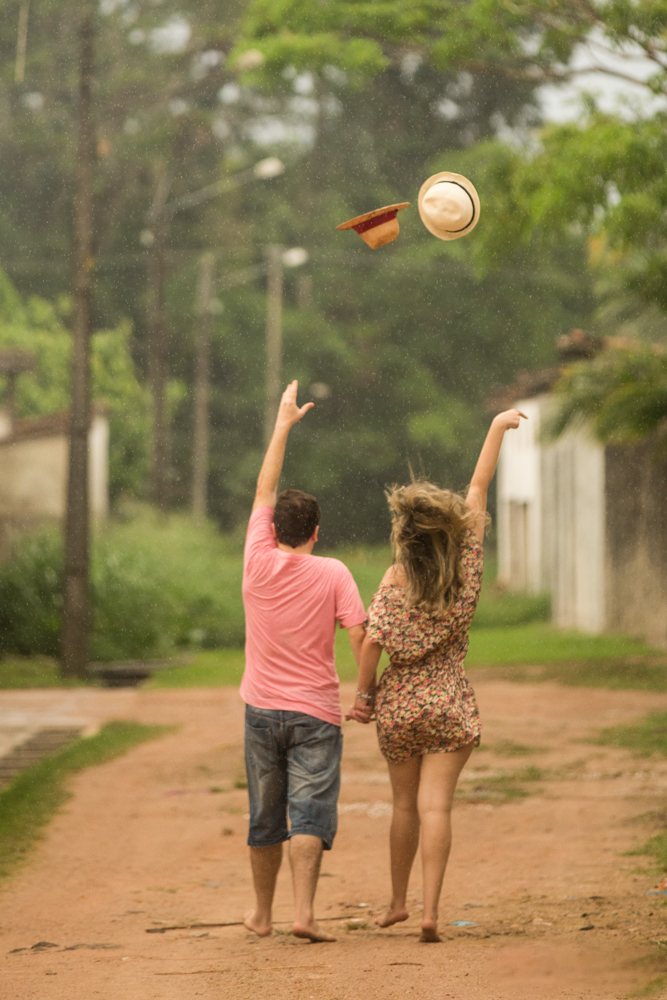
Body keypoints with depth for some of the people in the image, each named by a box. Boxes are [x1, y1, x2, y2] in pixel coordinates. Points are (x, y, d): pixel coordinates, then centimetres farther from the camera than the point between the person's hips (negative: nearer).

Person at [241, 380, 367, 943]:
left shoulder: (259, 562, -2)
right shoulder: (332, 573, -7)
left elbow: (263, 492, 9)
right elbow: (360, 635, -12)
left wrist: (284, 425, 14)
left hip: (263, 708, 2)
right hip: (316, 711, -2)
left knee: (265, 817, 13)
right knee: (310, 812, -7)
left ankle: (263, 914, 24)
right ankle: (304, 911, -22)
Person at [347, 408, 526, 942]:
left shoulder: (396, 580, -10)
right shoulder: (468, 563, -6)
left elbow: (372, 643, -14)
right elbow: (480, 487, 1)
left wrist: (362, 694, 0)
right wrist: (498, 427, 9)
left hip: (399, 705, 0)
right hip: (450, 706, 0)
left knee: (406, 804, 15)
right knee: (435, 805, -5)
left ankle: (398, 902, 28)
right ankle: (431, 909, -14)